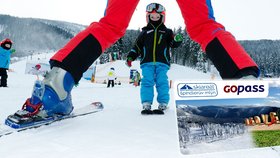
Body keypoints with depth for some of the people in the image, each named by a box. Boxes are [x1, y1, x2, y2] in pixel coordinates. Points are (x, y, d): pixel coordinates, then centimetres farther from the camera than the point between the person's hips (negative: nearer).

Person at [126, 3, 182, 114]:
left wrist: (177, 40, -16)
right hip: (147, 62, 1)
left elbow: (174, 44, 8)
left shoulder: (167, 32, 16)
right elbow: (137, 47, 17)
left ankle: (163, 104, -2)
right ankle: (146, 104, -11)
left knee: (162, 82, -7)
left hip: (162, 63, 0)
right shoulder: (145, 33, 18)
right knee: (147, 82, -9)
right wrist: (130, 57, 4)